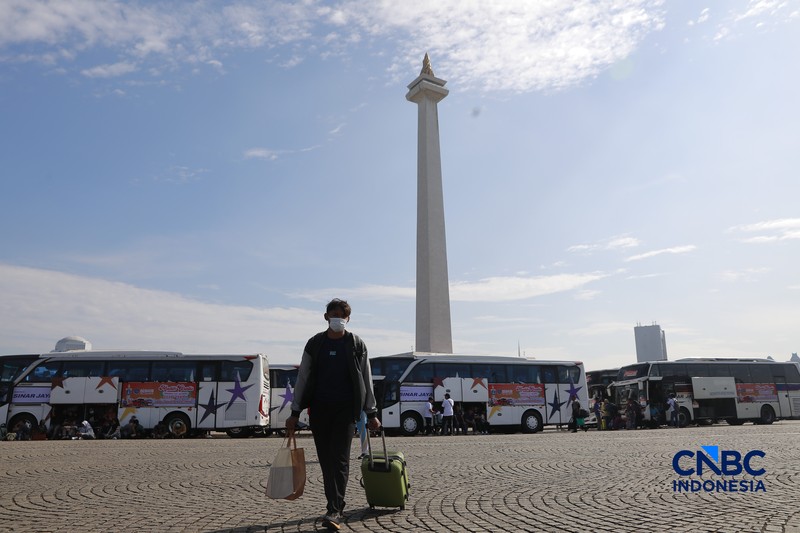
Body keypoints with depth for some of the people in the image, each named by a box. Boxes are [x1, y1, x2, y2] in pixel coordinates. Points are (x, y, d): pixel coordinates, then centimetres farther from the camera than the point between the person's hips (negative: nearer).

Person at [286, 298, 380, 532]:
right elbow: (303, 379, 8)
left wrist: (371, 413, 3)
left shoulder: (357, 344, 4)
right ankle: (335, 507, 19)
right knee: (326, 460, 7)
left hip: (345, 409, -2)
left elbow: (366, 381, 5)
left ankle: (334, 511, -10)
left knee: (340, 458, -9)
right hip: (319, 409, 3)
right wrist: (295, 412, 5)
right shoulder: (315, 344, 8)